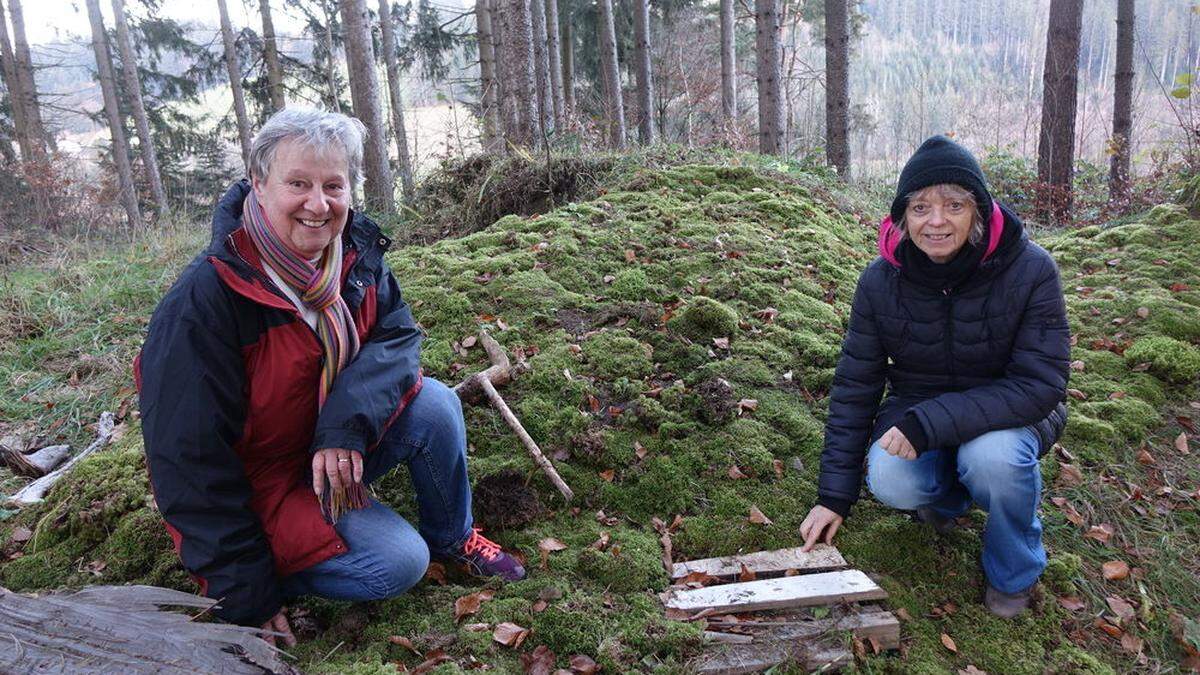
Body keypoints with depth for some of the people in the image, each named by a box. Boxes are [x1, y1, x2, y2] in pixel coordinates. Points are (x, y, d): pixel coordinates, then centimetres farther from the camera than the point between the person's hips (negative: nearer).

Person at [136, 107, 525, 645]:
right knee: (398, 562, -22)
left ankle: (452, 538, 6)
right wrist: (247, 602, -21)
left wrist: (347, 424, -32)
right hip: (254, 487, -6)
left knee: (433, 403, -18)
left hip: (334, 452, 6)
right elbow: (191, 462, -25)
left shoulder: (356, 252, -10)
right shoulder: (201, 304, -28)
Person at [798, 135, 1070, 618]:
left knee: (993, 456, -35)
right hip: (916, 409, 2)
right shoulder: (881, 280, -14)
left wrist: (931, 422, -35)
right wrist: (834, 495, -8)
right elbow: (854, 387, -8)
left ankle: (1013, 573, -2)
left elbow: (1041, 384, -23)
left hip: (1007, 414, -1)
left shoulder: (1030, 270, -21)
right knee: (889, 483, -28)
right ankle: (948, 493, 12)